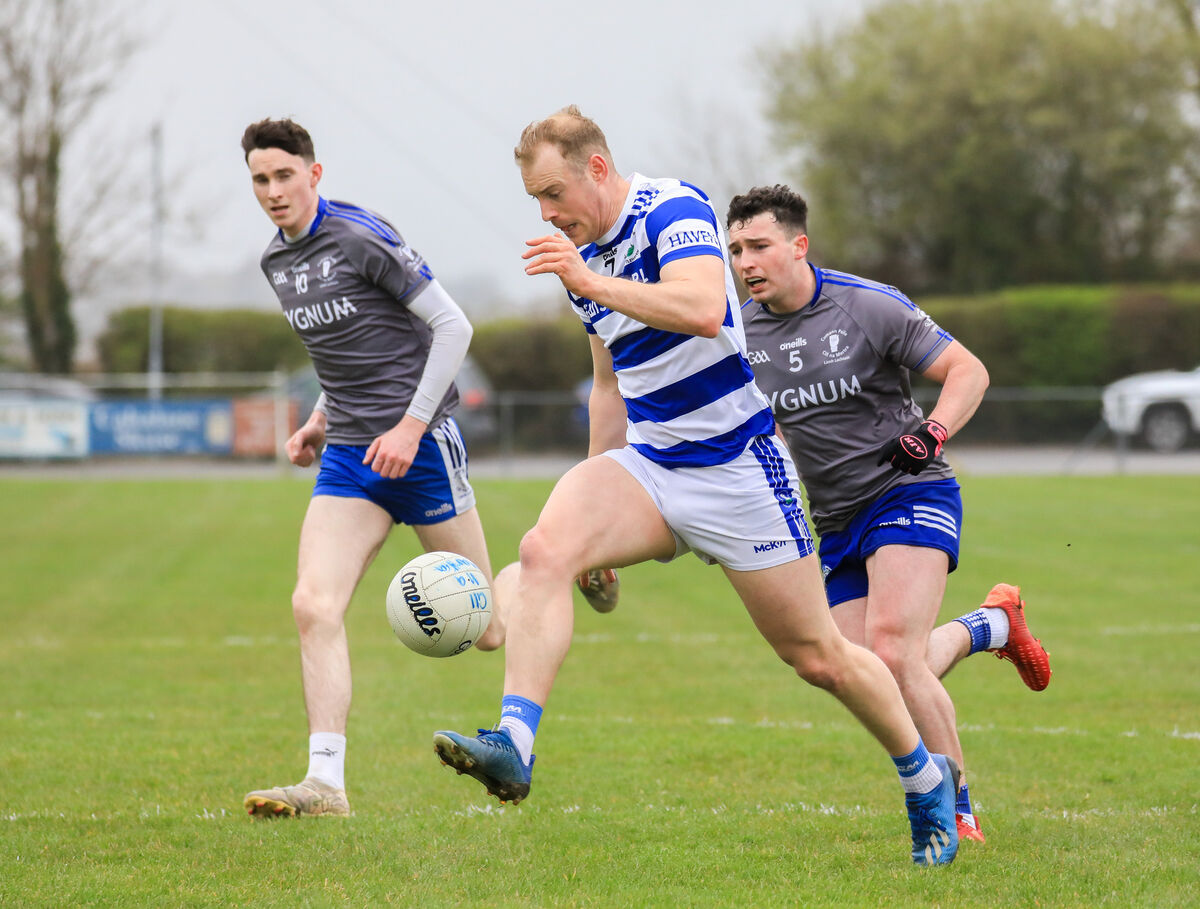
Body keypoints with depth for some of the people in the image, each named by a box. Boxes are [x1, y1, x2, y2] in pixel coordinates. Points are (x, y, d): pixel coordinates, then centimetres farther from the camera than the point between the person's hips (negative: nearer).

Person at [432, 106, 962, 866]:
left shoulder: (674, 209, -13)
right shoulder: (584, 255, 11)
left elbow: (704, 310, -33)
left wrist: (589, 282, -33)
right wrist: (602, 506, 24)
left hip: (736, 463, -6)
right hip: (648, 464, 6)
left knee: (817, 657, 4)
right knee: (546, 549, -24)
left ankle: (926, 777, 28)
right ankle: (514, 746, -34)